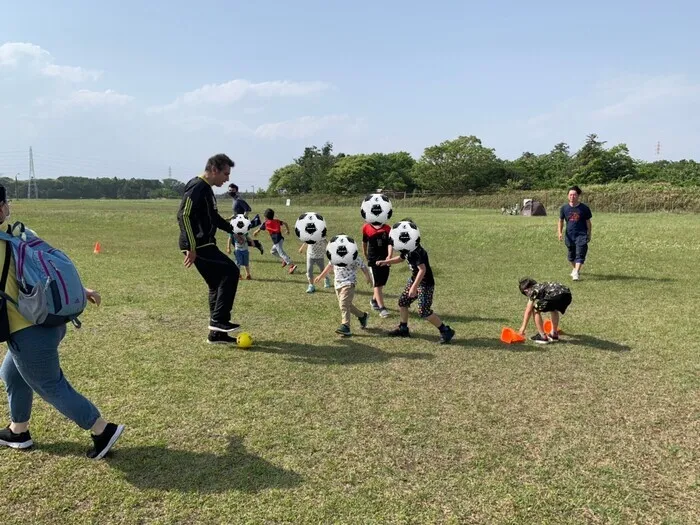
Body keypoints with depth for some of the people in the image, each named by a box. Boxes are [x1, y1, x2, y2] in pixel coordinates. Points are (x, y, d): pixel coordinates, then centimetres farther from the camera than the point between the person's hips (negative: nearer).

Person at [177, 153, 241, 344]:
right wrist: (191, 247, -25)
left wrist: (234, 229, 24)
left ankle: (216, 333, 16)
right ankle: (219, 320, -8)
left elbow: (214, 218, 30)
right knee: (231, 272, -13)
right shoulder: (197, 187, -14)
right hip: (198, 247, -10)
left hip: (205, 245, 10)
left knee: (217, 284, 11)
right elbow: (184, 216, -23)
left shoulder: (207, 189, 17)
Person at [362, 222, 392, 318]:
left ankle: (374, 300, 37)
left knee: (382, 283, 12)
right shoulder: (366, 228, -1)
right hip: (373, 259, -2)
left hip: (385, 259, 2)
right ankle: (381, 308, -5)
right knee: (377, 284, -6)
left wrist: (389, 255, -26)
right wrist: (365, 255, 22)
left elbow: (389, 243, -10)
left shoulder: (387, 228, -2)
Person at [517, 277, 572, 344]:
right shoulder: (541, 286, 37)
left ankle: (542, 336, 9)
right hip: (567, 294, 8)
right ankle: (554, 334, 35)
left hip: (556, 295, -8)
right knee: (554, 309, 36)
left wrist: (523, 327, 22)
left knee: (535, 310, 11)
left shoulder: (533, 290, 16)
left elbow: (528, 311, 15)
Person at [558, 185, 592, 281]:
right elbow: (560, 221, 7)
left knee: (580, 254, -12)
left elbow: (588, 222, 3)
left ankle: (576, 272, -14)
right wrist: (560, 233, -5)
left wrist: (589, 235, 7)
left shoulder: (584, 208, -5)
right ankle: (574, 269, 39)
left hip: (581, 235, -3)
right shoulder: (564, 208, 0)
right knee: (571, 255, 16)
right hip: (569, 235, 3)